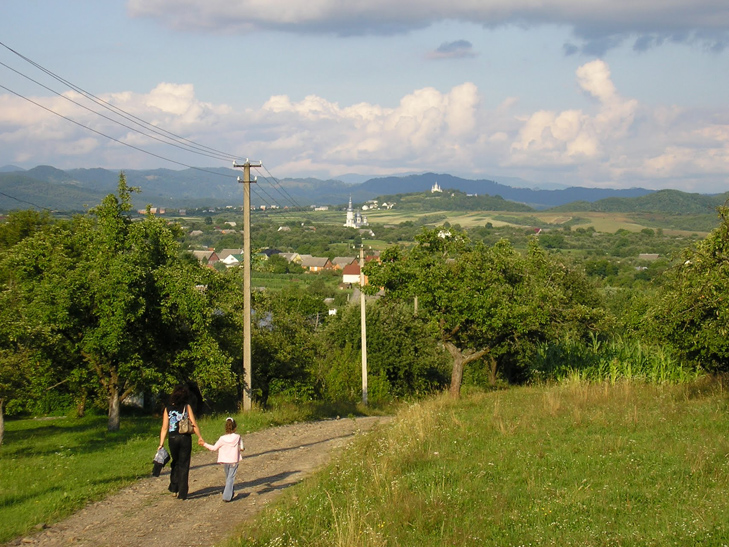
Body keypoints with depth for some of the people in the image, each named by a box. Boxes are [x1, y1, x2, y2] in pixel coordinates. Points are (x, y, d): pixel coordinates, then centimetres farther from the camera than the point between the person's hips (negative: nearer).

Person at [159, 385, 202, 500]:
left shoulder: (168, 409, 1)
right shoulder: (187, 407, -4)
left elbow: (164, 428, -2)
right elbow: (194, 424, -6)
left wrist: (161, 443, 0)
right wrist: (200, 437, 4)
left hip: (172, 439, 2)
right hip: (185, 438, -2)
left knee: (175, 463, 23)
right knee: (184, 465, 5)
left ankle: (174, 489, 21)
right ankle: (182, 494, 4)